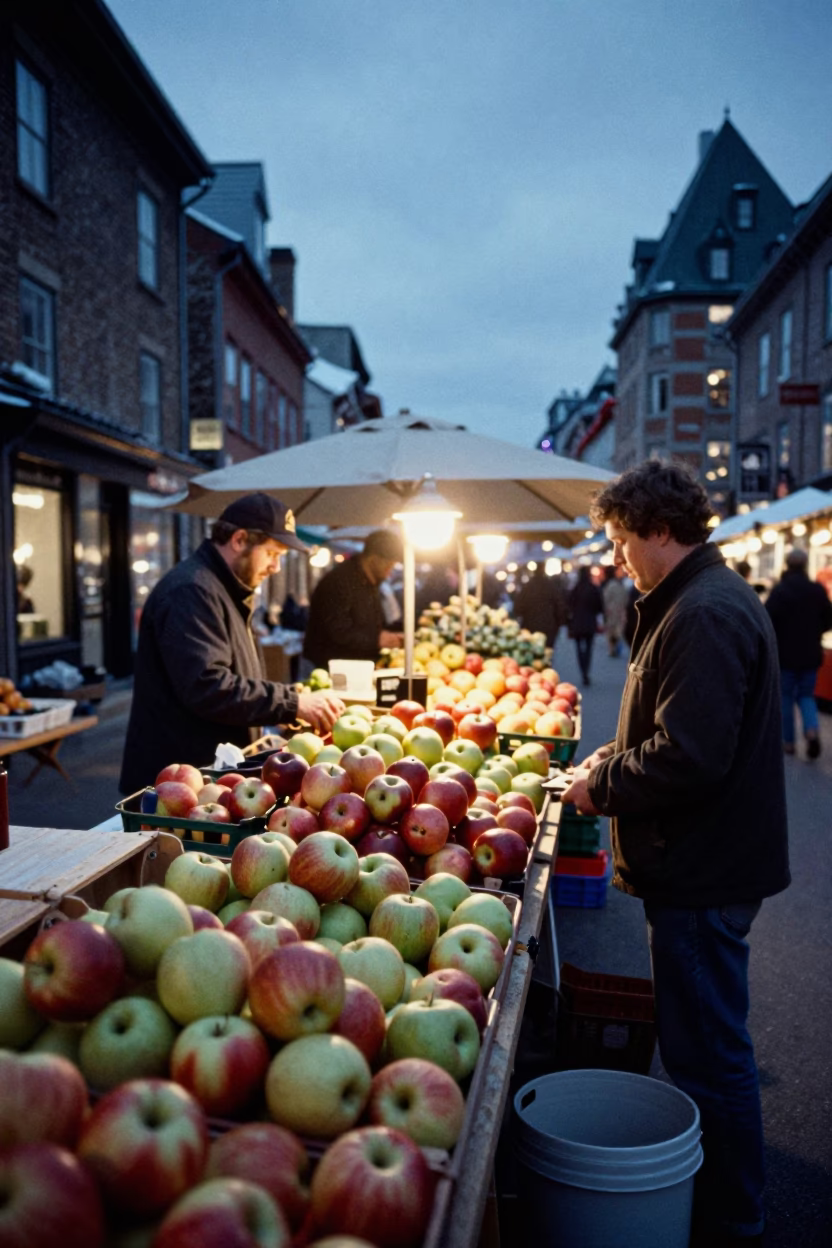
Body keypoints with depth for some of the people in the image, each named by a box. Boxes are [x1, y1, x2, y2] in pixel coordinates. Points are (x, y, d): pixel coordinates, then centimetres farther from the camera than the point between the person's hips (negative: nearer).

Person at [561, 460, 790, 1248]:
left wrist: (602, 788, -14)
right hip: (703, 863, 11)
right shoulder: (706, 600, 12)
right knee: (706, 1046, 23)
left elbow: (689, 759, -28)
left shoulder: (705, 615, -22)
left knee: (709, 1057, 4)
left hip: (703, 874, -11)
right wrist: (618, 757, 9)